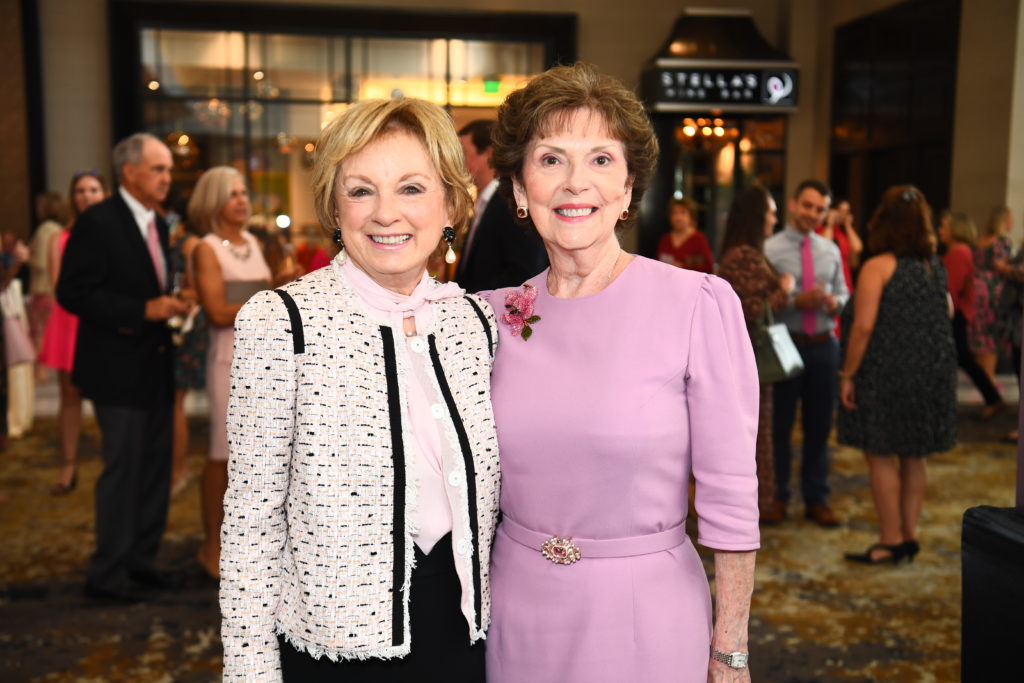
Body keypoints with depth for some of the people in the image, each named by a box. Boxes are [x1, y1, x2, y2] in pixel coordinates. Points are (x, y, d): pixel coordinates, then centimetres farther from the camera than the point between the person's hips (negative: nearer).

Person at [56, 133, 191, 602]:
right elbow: (73, 293, -18)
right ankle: (108, 574, 11)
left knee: (155, 469, 13)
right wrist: (144, 311, -22)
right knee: (122, 469, -2)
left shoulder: (157, 225, 13)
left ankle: (140, 561, 25)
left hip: (154, 367, 8)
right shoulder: (97, 222, -12)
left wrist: (170, 306, 0)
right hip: (118, 369, -8)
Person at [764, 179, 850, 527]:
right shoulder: (770, 249, -7)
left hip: (824, 345, 5)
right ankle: (777, 496, 22)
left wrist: (835, 301, -11)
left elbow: (843, 293, 11)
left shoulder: (831, 250, 10)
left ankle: (816, 499, 25)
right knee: (779, 424, 7)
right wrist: (796, 302, -25)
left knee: (819, 425, 12)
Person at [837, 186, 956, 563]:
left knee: (881, 457, 3)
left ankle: (891, 541, 8)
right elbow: (948, 312, 23)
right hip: (929, 374, 7)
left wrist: (848, 375, -14)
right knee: (913, 456, 15)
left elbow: (863, 326, -19)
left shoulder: (878, 267, -13)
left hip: (885, 373, -7)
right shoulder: (936, 267, 7)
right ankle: (909, 535, 23)